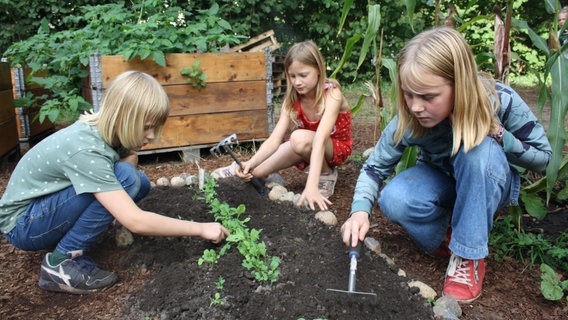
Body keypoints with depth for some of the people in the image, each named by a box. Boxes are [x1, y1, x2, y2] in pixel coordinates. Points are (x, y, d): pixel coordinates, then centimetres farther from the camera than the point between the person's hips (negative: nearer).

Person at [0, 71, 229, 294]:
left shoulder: (105, 129, -9)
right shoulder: (86, 150, -33)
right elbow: (135, 221, -36)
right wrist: (200, 228, -29)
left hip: (50, 205, 8)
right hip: (22, 225, -8)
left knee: (140, 183, -6)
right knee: (125, 177, -28)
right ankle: (61, 262, -15)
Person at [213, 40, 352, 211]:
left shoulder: (331, 94, -28)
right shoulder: (292, 98, -14)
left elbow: (320, 140, -41)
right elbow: (275, 139, -23)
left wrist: (311, 186, -52)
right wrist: (251, 163, -42)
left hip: (336, 148, -4)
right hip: (307, 148, 4)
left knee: (300, 138, -36)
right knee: (254, 171, -16)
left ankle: (326, 174, -13)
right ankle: (244, 170, 17)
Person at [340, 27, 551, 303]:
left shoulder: (500, 101, -29)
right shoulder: (409, 120, -26)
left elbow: (543, 157, -14)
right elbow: (375, 166, -15)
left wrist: (498, 135, -33)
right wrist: (360, 210, -34)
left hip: (491, 184, 0)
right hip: (442, 183, 1)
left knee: (480, 148, -37)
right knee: (393, 200, -31)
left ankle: (468, 255, -22)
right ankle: (448, 239, -4)